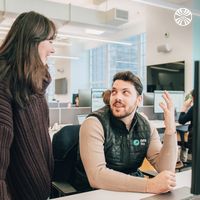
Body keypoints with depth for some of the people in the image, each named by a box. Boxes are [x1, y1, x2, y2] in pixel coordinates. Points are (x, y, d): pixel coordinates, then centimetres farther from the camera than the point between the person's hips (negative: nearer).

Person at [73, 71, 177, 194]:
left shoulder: (146, 126, -3)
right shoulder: (94, 124, -18)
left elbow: (165, 169, -10)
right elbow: (96, 175, -29)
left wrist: (170, 128, -22)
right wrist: (149, 185, -34)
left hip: (132, 189, 5)